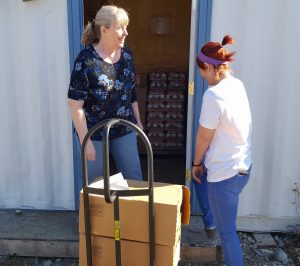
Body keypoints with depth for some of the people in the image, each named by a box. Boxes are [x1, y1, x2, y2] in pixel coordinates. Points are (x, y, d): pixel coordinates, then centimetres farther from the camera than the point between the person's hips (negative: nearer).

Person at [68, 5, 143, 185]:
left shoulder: (126, 54, 0)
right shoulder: (86, 59, -18)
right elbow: (75, 104, -17)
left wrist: (138, 120, 15)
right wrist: (85, 140, -18)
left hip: (125, 129, 5)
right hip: (95, 132, -5)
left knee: (135, 179, 14)